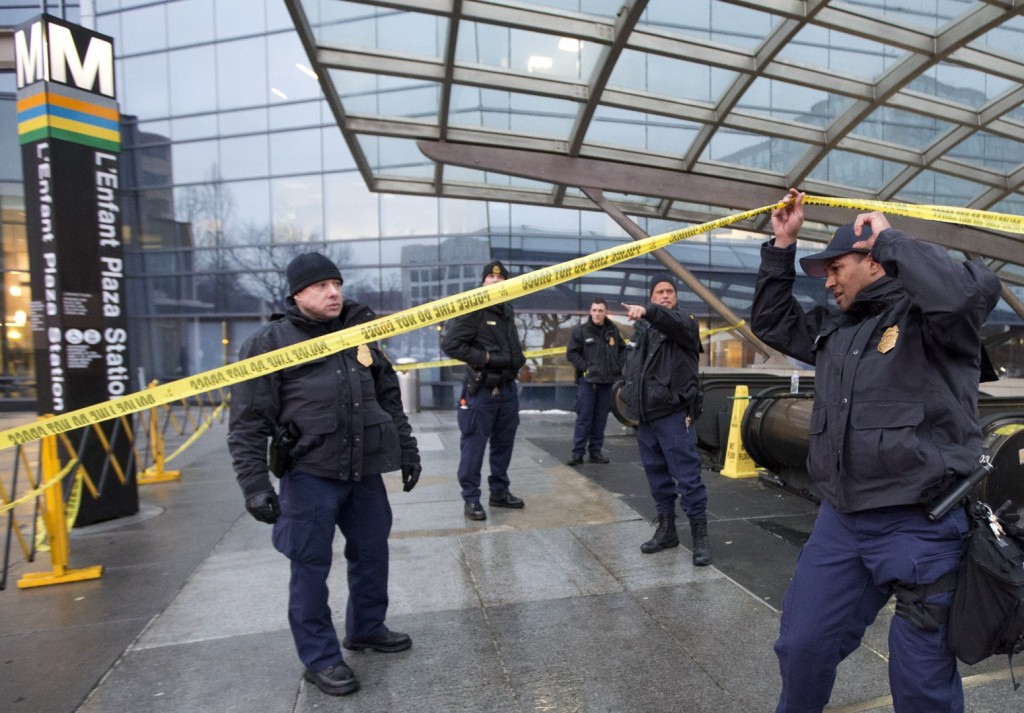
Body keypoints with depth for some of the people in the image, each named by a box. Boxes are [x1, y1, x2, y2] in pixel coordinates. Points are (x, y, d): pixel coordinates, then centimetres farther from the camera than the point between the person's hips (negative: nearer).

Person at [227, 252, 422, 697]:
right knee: (311, 566, 5)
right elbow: (247, 424, -9)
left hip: (365, 472, 6)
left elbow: (390, 400, 15)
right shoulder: (270, 343, -8)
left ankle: (366, 629, 39)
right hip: (310, 476, -5)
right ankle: (320, 658, 23)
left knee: (372, 552, 17)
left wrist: (407, 451, 15)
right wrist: (255, 485, -13)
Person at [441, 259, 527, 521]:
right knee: (474, 446, -2)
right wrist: (482, 357, -19)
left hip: (508, 388, 8)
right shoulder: (473, 310, -12)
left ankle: (499, 492, 28)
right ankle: (471, 499, 10)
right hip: (481, 390, -8)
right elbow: (449, 344, -18)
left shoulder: (508, 312, 14)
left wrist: (519, 358, 11)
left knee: (504, 444, 14)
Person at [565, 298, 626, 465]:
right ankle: (578, 452, 1)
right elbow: (571, 353, -4)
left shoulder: (613, 330, 8)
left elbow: (622, 349, 19)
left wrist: (617, 367, 6)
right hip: (587, 381, -4)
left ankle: (595, 451, 17)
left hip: (607, 381, 4)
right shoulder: (580, 330, -4)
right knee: (584, 418, -4)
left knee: (601, 418, 8)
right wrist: (585, 367, -11)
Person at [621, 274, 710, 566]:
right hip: (645, 415, 7)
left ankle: (700, 536, 7)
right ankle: (666, 528, 26)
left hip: (674, 415, -6)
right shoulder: (641, 329, 16)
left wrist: (647, 311, -47)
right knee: (657, 475, 14)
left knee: (687, 477, -4)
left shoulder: (683, 321, -3)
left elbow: (670, 321, -29)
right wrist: (627, 389, 10)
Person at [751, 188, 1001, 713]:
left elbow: (972, 292, -30)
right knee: (802, 646, 13)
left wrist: (889, 237, -16)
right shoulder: (833, 329, 13)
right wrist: (782, 245, 14)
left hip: (921, 527, -6)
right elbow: (771, 322, 22)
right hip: (839, 521, 6)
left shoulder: (926, 316, -8)